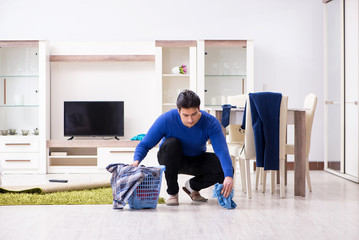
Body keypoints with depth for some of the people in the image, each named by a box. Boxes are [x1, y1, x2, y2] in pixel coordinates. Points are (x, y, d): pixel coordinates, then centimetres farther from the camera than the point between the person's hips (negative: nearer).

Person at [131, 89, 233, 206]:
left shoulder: (211, 123, -25)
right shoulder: (166, 119, -27)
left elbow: (222, 151, -36)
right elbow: (144, 145, -22)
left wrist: (228, 176, -52)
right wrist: (136, 160, -44)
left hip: (197, 160, 2)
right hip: (171, 160, -1)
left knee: (225, 169, -24)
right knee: (171, 143, -36)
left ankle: (192, 186, 4)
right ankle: (172, 192, -18)